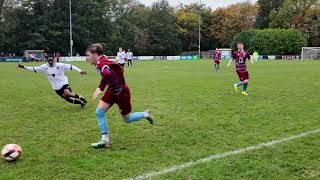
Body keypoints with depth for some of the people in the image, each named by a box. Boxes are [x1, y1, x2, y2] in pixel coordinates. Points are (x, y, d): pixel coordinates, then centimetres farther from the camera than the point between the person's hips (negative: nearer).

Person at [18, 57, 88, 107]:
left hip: (63, 82, -3)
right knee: (67, 98, -1)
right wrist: (24, 67, -2)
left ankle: (81, 97, -8)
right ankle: (81, 102, 17)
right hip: (56, 87, 4)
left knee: (67, 93, -31)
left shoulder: (60, 65, -9)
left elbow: (70, 66, -10)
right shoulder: (44, 67, 0)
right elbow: (34, 69, 5)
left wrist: (80, 70, -17)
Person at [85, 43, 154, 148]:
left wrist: (100, 88, -45)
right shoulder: (101, 62, 0)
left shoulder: (102, 63, -28)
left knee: (127, 119, 7)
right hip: (112, 91, 9)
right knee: (99, 111, -4)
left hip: (121, 92, -9)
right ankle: (105, 140, 5)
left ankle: (146, 114, 32)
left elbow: (107, 74, -52)